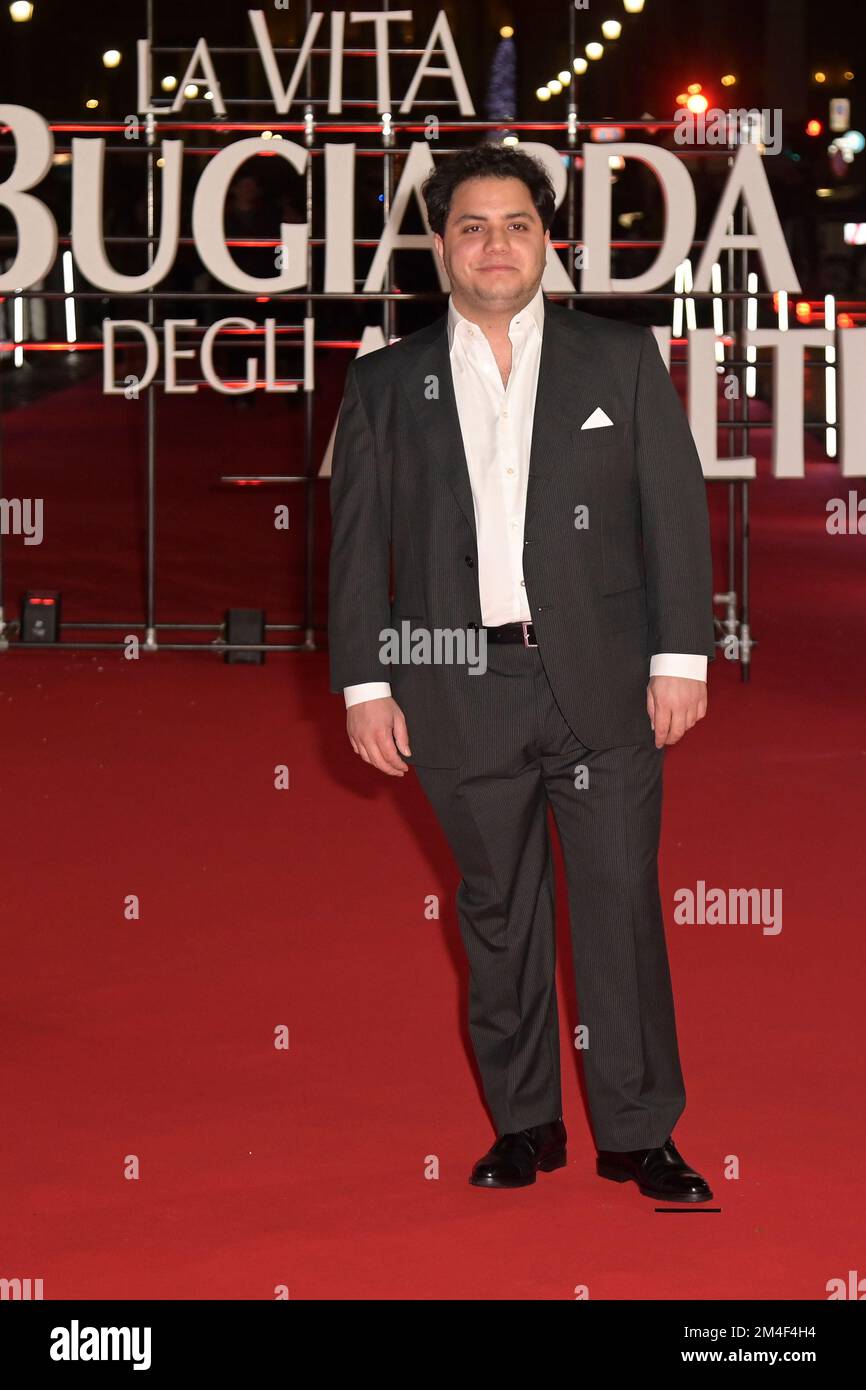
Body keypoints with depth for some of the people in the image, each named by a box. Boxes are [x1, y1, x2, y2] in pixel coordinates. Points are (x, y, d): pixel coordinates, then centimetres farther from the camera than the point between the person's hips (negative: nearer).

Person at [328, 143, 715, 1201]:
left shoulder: (622, 359, 7)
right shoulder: (385, 385, 8)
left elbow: (676, 511, 4)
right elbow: (356, 544, 7)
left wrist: (680, 656, -3)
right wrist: (364, 686, 0)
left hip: (603, 682, -1)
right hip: (463, 688, 1)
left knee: (621, 903, 0)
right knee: (497, 911, 8)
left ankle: (638, 1133, 8)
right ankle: (523, 1122, 19)